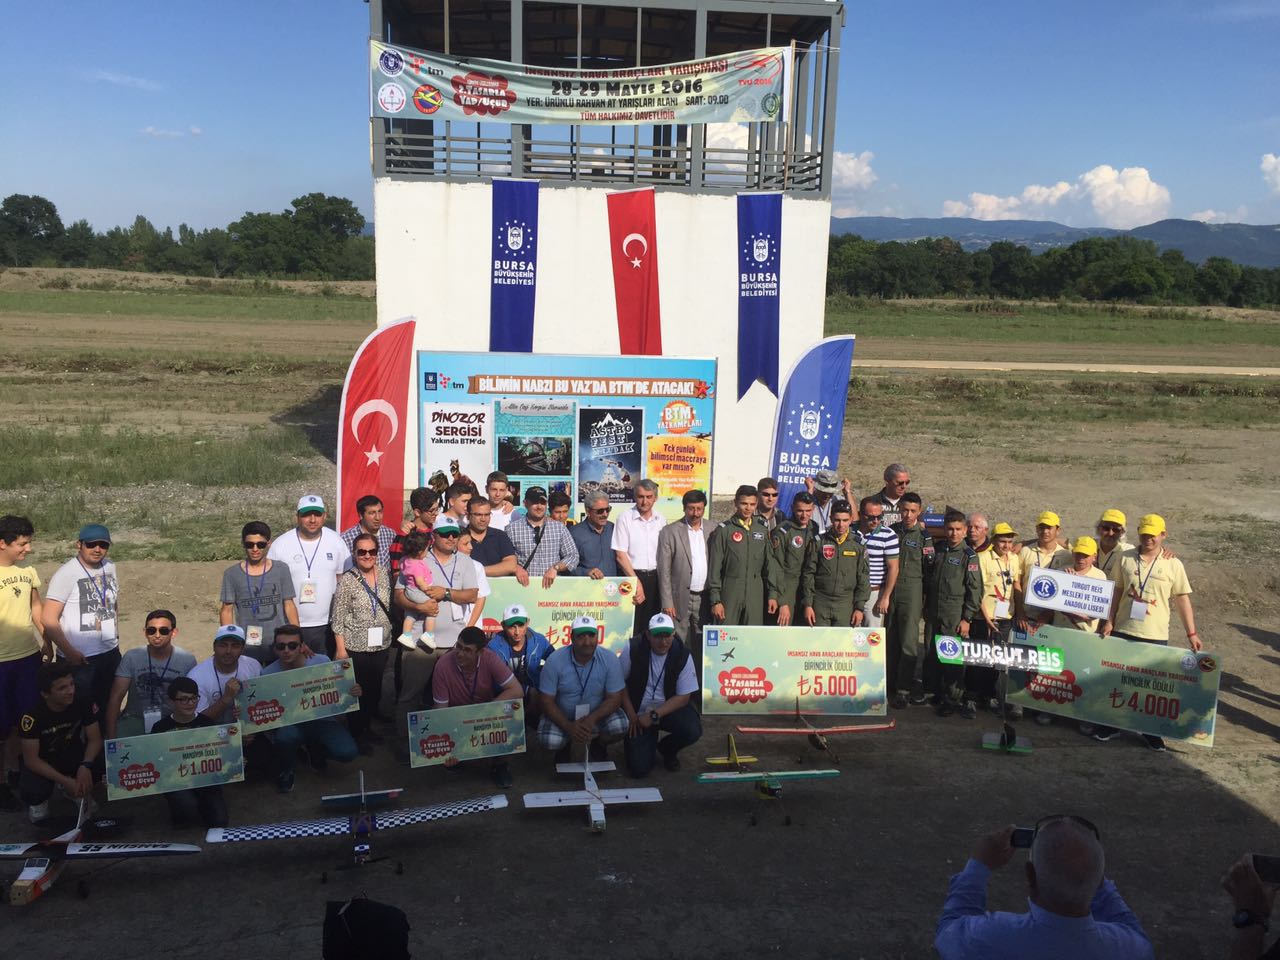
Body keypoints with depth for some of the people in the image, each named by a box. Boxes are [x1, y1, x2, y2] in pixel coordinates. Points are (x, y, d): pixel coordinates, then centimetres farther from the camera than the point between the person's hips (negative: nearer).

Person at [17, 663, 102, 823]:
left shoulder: (84, 705, -20)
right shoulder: (32, 717, -28)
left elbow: (95, 739, -16)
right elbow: (31, 759, -24)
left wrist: (85, 766, -37)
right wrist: (65, 781, -33)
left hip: (73, 755, 3)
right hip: (42, 763, -2)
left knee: (103, 760, -30)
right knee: (31, 792, -34)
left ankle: (80, 791, 5)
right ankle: (38, 800, 6)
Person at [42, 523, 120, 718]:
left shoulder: (110, 568, 6)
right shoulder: (66, 574, -14)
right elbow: (49, 619, -15)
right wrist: (69, 652, -16)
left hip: (111, 654, 6)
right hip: (79, 659, -6)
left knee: (108, 709, 14)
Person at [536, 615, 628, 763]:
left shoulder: (609, 660, -15)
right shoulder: (555, 661, -18)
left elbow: (614, 698, -13)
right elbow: (547, 701, -14)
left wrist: (592, 719, -30)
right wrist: (568, 726, -27)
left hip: (597, 714, 1)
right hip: (562, 716, -1)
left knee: (620, 726, -26)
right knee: (549, 741, -29)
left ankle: (597, 745, 10)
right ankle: (564, 745, 12)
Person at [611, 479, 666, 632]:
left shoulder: (661, 520, 8)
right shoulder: (625, 518, -4)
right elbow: (620, 555, -7)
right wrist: (636, 581, -11)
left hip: (654, 577, 4)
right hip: (631, 575, -4)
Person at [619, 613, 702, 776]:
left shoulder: (683, 655, -15)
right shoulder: (633, 649, -16)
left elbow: (683, 697, -11)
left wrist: (654, 715, -20)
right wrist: (631, 715, -9)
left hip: (669, 709, 1)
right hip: (638, 712, -1)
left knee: (692, 730, -30)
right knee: (639, 768, -14)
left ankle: (667, 749, 7)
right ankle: (649, 742, 24)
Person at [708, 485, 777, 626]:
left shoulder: (761, 531, 12)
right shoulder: (723, 531, -1)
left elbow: (768, 565, 15)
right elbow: (714, 568, -4)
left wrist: (772, 594, 8)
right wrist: (715, 600, -9)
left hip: (755, 596, 3)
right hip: (730, 595, -3)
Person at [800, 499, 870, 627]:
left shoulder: (858, 545, 4)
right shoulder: (818, 542, 2)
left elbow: (863, 579, 6)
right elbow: (808, 575, 2)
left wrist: (859, 607, 0)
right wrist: (807, 604, -3)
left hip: (846, 605, 0)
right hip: (820, 602, 0)